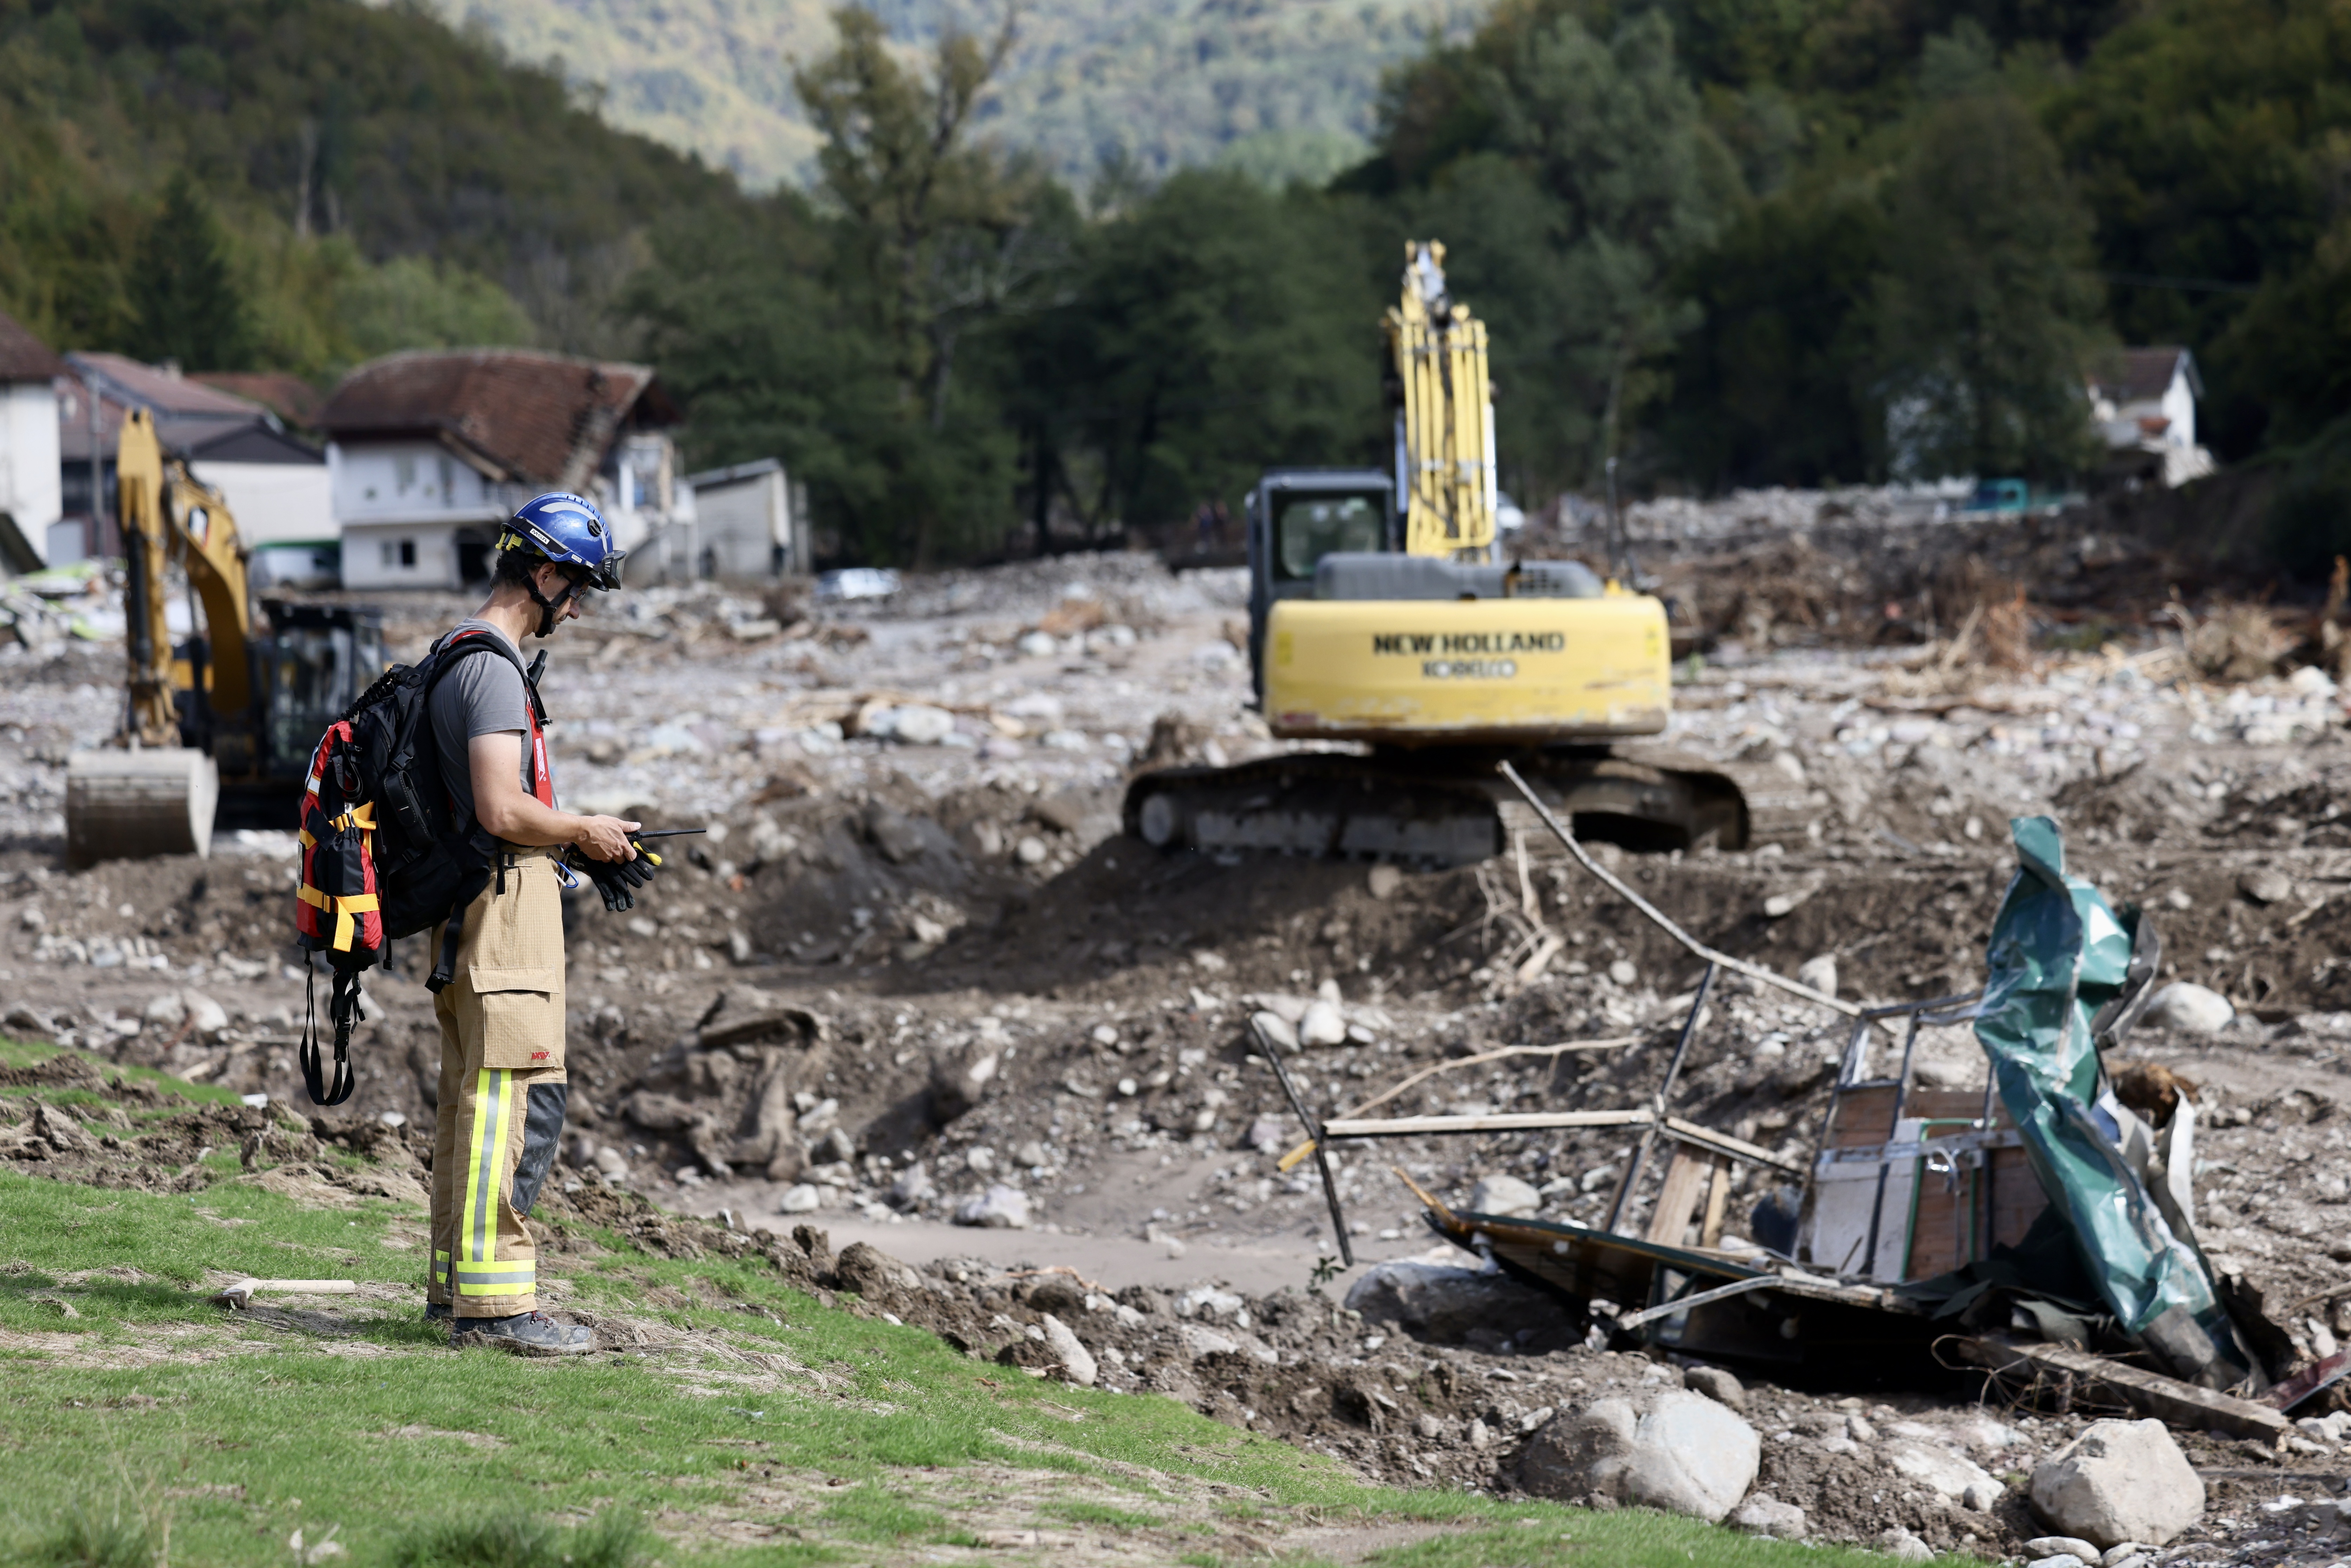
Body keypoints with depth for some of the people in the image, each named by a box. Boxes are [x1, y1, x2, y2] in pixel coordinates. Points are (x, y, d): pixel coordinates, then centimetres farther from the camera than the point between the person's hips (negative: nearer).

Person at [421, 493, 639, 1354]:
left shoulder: (452, 653, 18)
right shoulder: (493, 667, -15)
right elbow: (503, 810, -23)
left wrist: (576, 841, 18)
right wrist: (583, 831, -6)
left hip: (465, 902, 11)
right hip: (508, 896, -11)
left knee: (473, 1092, 15)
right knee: (517, 1093, -12)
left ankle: (455, 1282, 21)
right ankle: (494, 1295, -14)